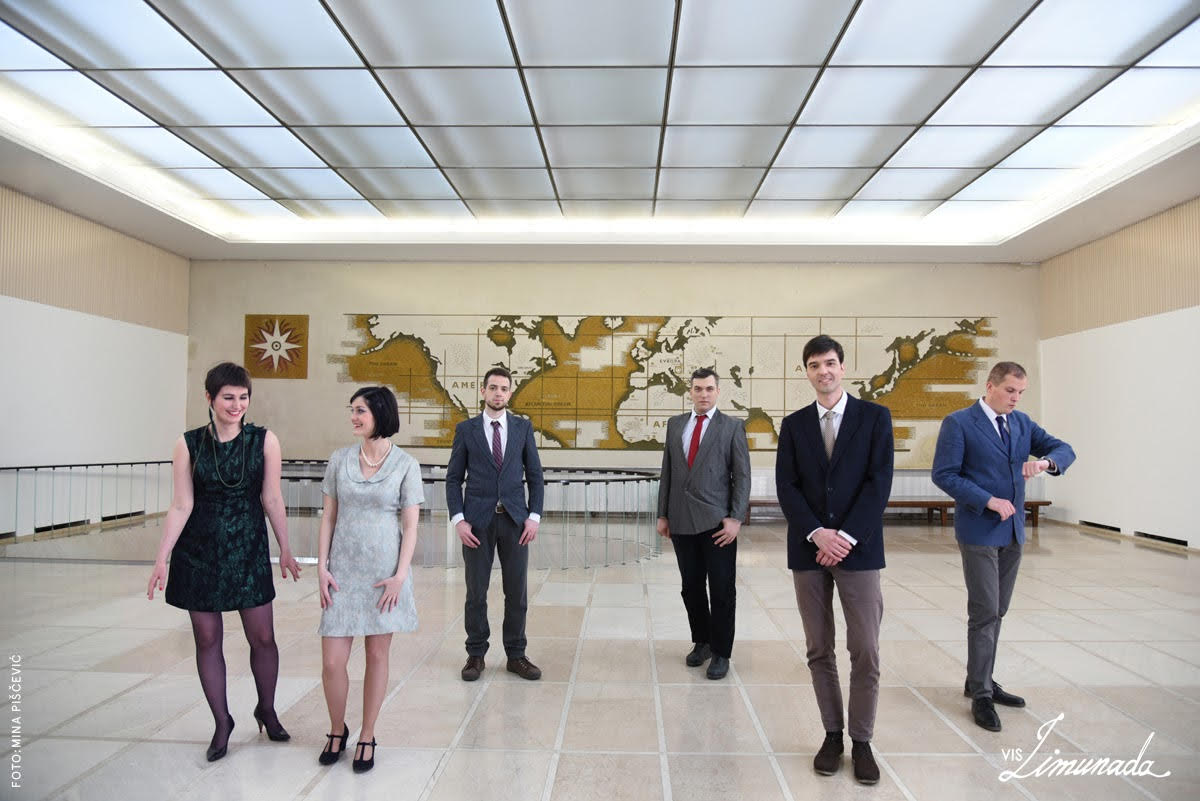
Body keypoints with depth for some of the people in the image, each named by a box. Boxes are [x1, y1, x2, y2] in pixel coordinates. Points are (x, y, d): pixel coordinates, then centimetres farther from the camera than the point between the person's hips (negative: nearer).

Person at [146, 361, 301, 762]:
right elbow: (181, 506, -2)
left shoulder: (264, 441, -5)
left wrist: (285, 550, 3)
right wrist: (161, 559, -5)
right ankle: (222, 722, 28)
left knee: (262, 638, 5)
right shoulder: (188, 444, -3)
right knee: (208, 639, 9)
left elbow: (272, 499, 0)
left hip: (249, 549, 0)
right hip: (199, 552, 1)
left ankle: (267, 710, 30)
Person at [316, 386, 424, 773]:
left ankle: (366, 737, 27)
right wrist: (322, 566, 0)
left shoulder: (405, 464, -5)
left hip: (385, 572, -2)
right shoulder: (339, 459, 3)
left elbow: (410, 525, -4)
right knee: (332, 661, 2)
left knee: (377, 655, 8)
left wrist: (400, 575, -10)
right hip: (343, 570, 2)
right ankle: (337, 730, 29)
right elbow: (328, 516, 6)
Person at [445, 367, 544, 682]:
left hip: (515, 519, 1)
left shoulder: (523, 427, 6)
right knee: (476, 592, 6)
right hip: (477, 520, -1)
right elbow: (454, 478, 3)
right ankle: (476, 655, 22)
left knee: (517, 591, 6)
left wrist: (534, 516, -3)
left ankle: (516, 655, 20)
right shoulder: (466, 429, 3)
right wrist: (458, 520, -8)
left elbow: (534, 475, 7)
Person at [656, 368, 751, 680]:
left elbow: (742, 476, -2)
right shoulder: (675, 424, 11)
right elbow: (667, 472, 12)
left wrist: (736, 518, -11)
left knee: (722, 590, 4)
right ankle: (701, 642, 30)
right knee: (691, 587, 12)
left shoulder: (732, 426, 0)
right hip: (682, 521, 3)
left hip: (716, 521, -3)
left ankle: (721, 652, 19)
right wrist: (662, 514, 9)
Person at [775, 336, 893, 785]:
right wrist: (817, 533, -13)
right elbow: (786, 487, 0)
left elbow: (879, 483, -7)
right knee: (819, 651, 9)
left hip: (858, 549, -2)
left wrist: (846, 537, -14)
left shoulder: (875, 417, 2)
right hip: (808, 550, 2)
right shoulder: (794, 424, 7)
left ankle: (861, 742, 18)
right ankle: (832, 735, 23)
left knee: (865, 651, 2)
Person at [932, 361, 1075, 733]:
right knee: (985, 612, -4)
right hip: (979, 532, -6)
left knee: (997, 611, 13)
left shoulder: (1022, 423, 10)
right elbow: (944, 475, -13)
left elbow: (1065, 450, 6)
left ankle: (981, 682, 26)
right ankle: (981, 695, 8)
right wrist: (989, 501, -18)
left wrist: (1045, 461, -16)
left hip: (1013, 531, 7)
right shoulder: (959, 423, -9)